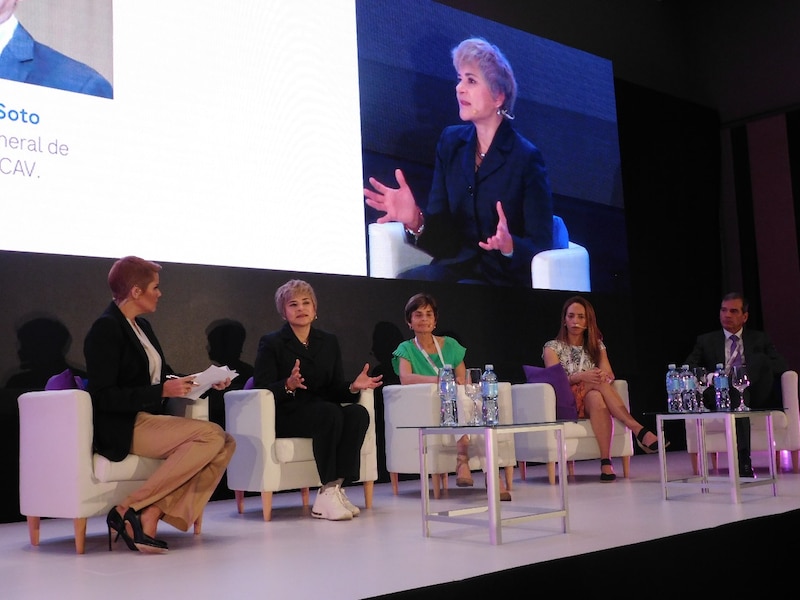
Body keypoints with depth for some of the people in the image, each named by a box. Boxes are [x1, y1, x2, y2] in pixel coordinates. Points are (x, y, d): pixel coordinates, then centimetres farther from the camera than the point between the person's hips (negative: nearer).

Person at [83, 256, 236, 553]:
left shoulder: (141, 326, 18)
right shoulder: (105, 329, -10)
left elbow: (164, 375, 20)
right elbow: (105, 397, -16)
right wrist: (162, 390, -21)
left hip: (149, 421, 9)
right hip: (123, 429, -9)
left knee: (225, 443, -12)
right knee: (211, 434, -24)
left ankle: (152, 514, -19)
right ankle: (128, 509, -19)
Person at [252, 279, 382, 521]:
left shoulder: (329, 342, 18)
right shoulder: (271, 343, 4)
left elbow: (335, 389, 12)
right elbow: (262, 389, -8)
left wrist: (353, 387, -10)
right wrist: (288, 385, -28)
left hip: (325, 413, 5)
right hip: (285, 417, -5)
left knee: (358, 412, -27)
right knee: (331, 413, -34)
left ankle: (335, 488, -29)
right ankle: (329, 491, -31)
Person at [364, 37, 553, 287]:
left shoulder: (526, 158, -7)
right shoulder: (450, 142, 8)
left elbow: (541, 247, -7)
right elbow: (441, 238, 5)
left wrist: (509, 246, -28)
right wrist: (415, 219, -17)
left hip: (504, 278, -4)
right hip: (454, 268, 4)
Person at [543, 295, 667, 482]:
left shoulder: (596, 346, 19)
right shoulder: (553, 347, 8)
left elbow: (610, 375, 2)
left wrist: (604, 375, -25)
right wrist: (581, 377, -29)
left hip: (593, 398, 3)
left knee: (596, 397, -37)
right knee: (598, 384, -34)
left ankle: (606, 462, -46)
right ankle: (638, 430, -44)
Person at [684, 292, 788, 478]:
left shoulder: (760, 339, 21)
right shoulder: (705, 341, 20)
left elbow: (782, 367, 7)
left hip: (756, 398, 1)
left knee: (760, 358, -26)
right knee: (737, 394, -38)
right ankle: (743, 460, -48)